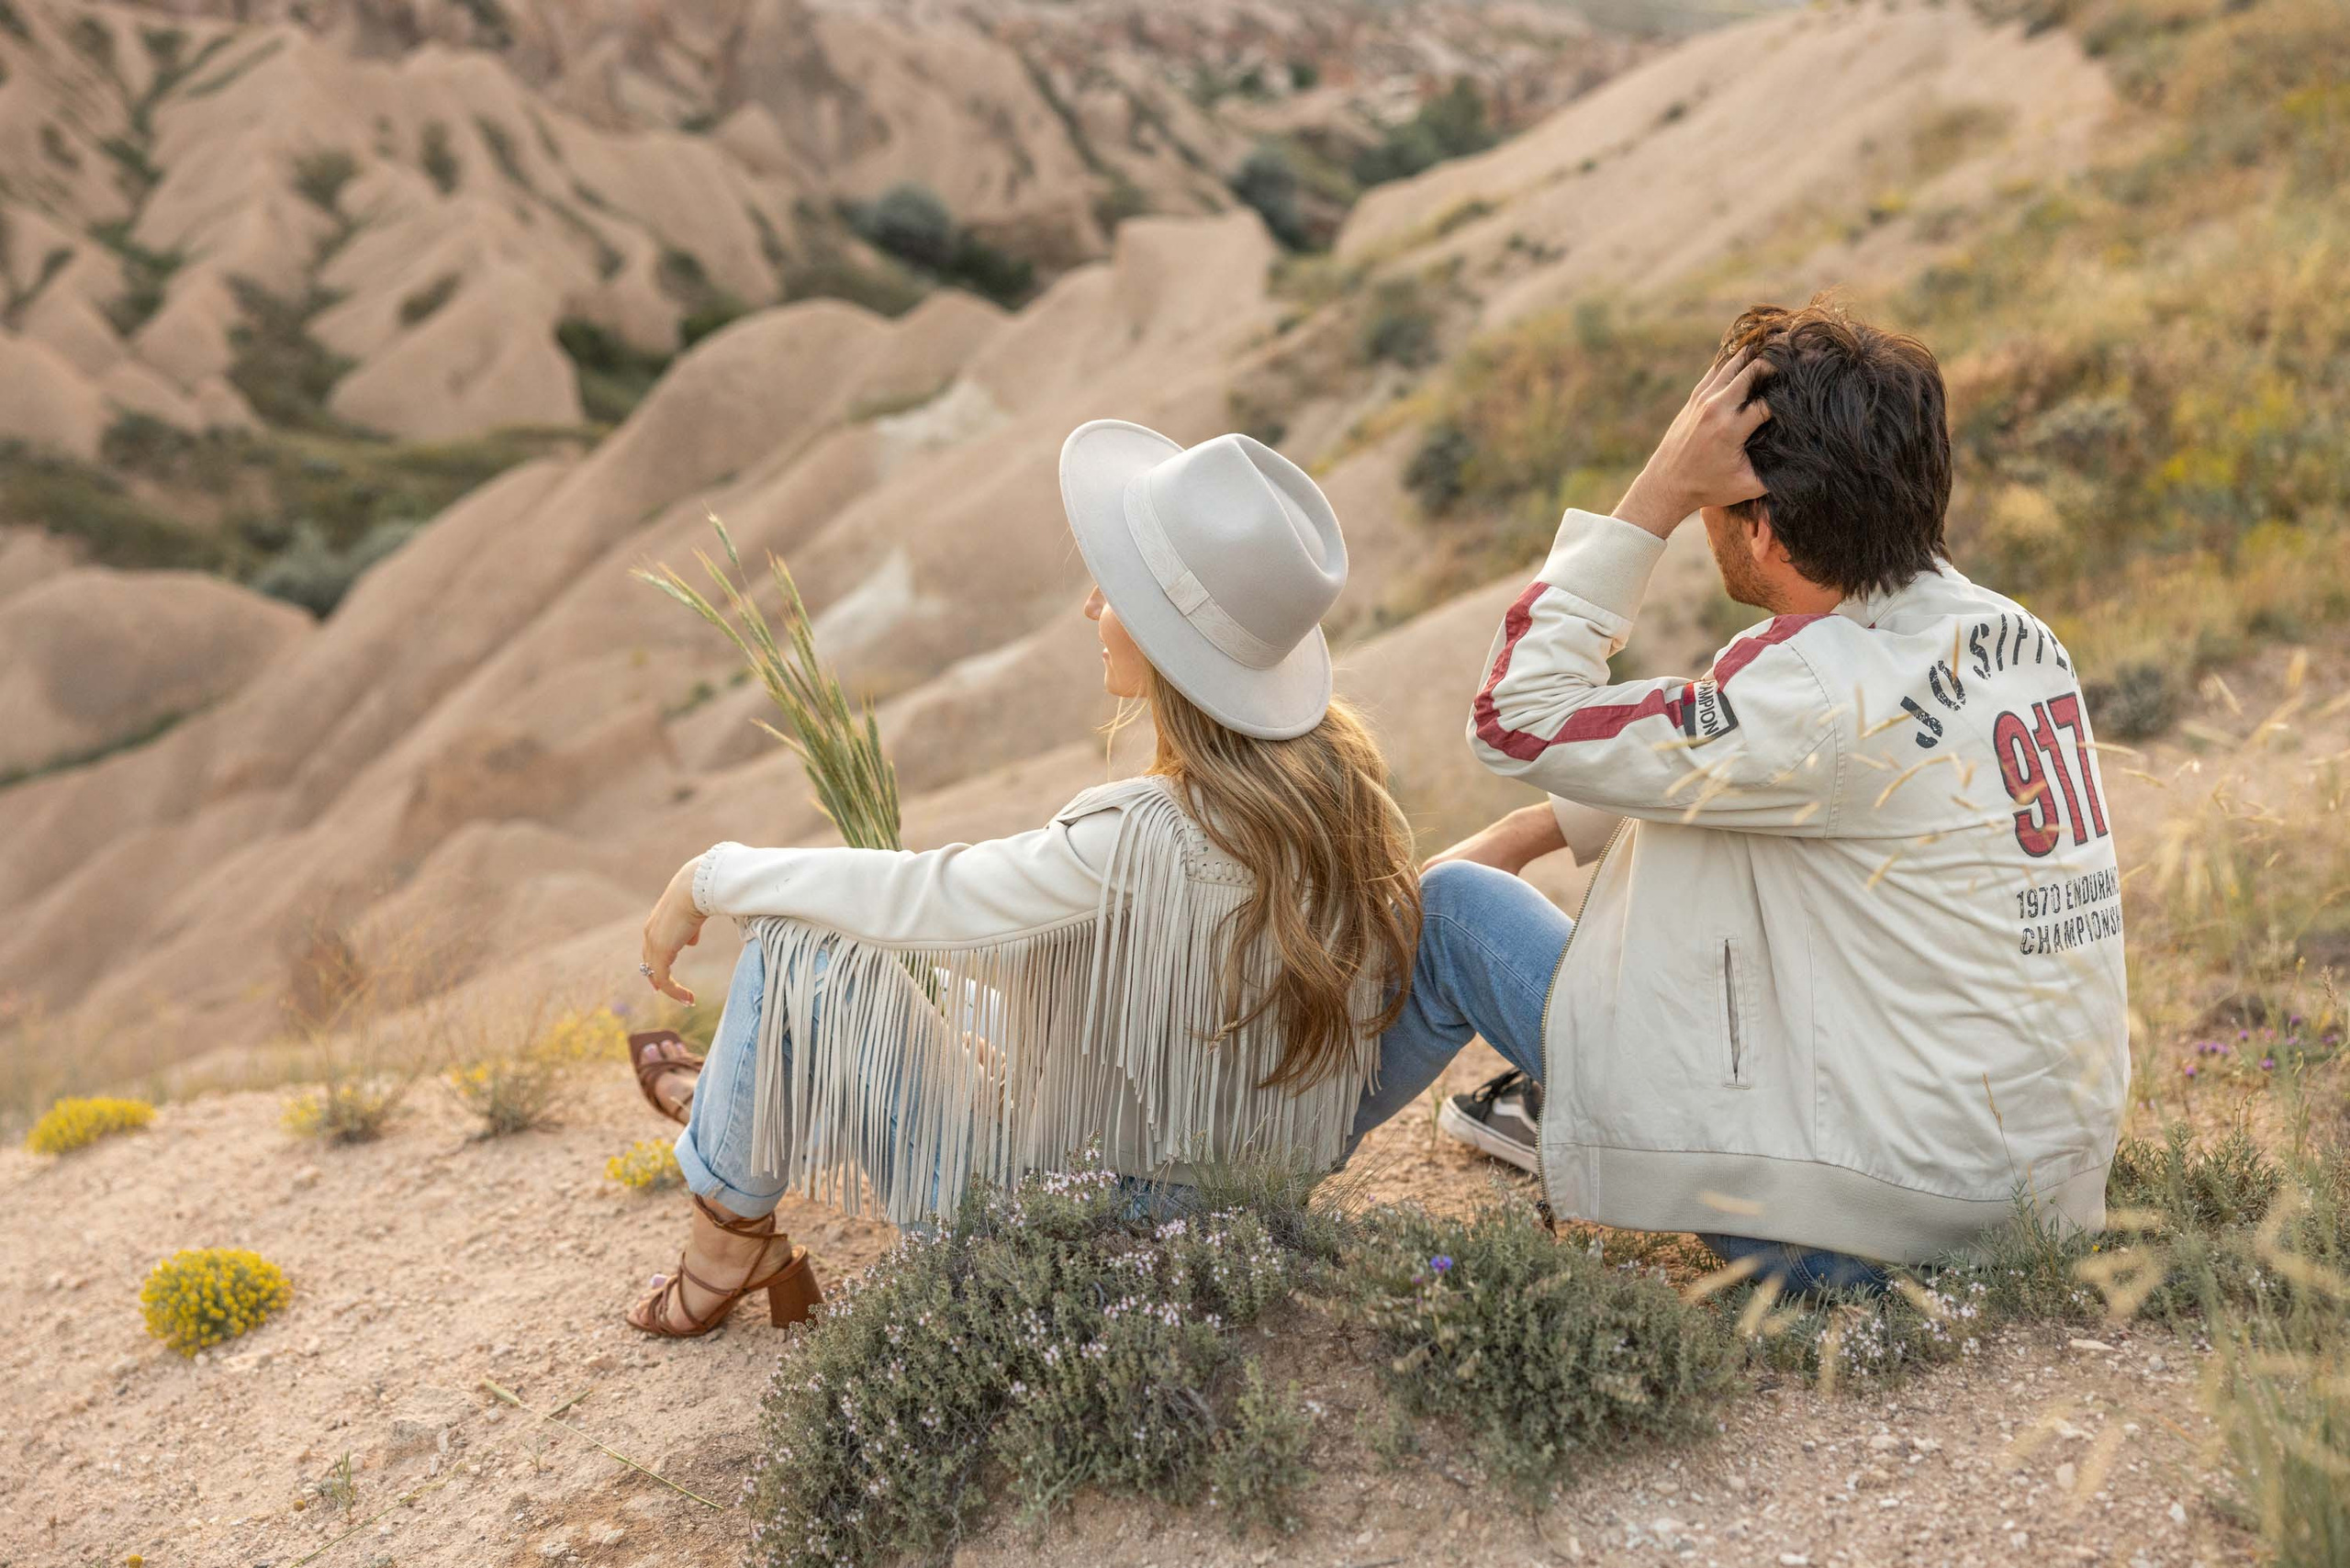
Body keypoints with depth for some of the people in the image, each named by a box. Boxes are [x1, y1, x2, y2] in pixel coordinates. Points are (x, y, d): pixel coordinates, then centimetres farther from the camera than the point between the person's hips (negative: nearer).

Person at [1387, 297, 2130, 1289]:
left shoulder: (1833, 699, -26)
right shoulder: (2014, 633, 2)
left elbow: (1519, 717, -18)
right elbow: (1722, 758, 15)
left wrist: (1656, 492, -17)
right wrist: (1539, 829, 14)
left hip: (1871, 1233, -8)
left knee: (1449, 904, 4)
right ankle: (1559, 1101, 38)